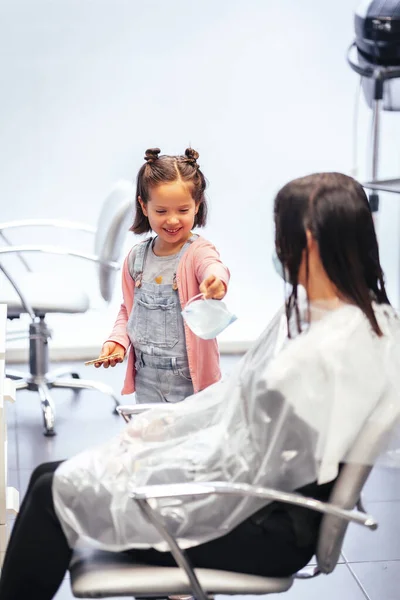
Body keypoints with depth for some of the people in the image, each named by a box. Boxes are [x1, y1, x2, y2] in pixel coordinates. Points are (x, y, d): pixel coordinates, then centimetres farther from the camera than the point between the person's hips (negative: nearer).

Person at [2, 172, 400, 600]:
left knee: (56, 492, 0)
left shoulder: (319, 356, -31)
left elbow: (246, 467, -24)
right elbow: (244, 395, 9)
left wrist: (140, 461, -10)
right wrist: (161, 421, 7)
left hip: (264, 529, -9)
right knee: (50, 476, 10)